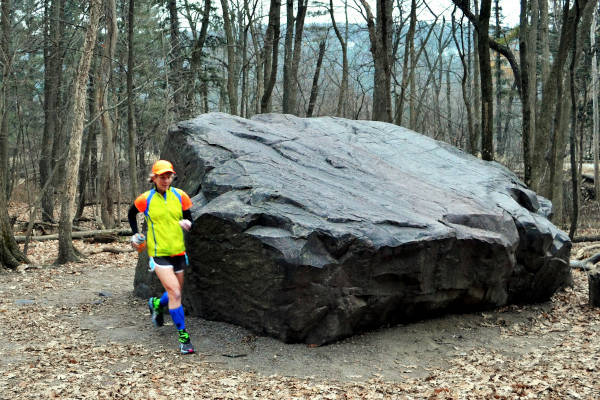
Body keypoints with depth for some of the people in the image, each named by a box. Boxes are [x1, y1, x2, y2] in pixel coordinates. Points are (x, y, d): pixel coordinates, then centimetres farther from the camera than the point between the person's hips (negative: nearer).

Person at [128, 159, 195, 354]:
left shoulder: (180, 196, 1)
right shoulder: (146, 199, -5)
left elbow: (188, 218, 8)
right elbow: (131, 213, 15)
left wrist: (186, 223, -14)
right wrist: (136, 234, 9)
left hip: (178, 251, 4)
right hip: (159, 252, -4)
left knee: (175, 293, 16)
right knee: (175, 293, -15)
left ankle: (157, 304, 50)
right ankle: (183, 335, -7)